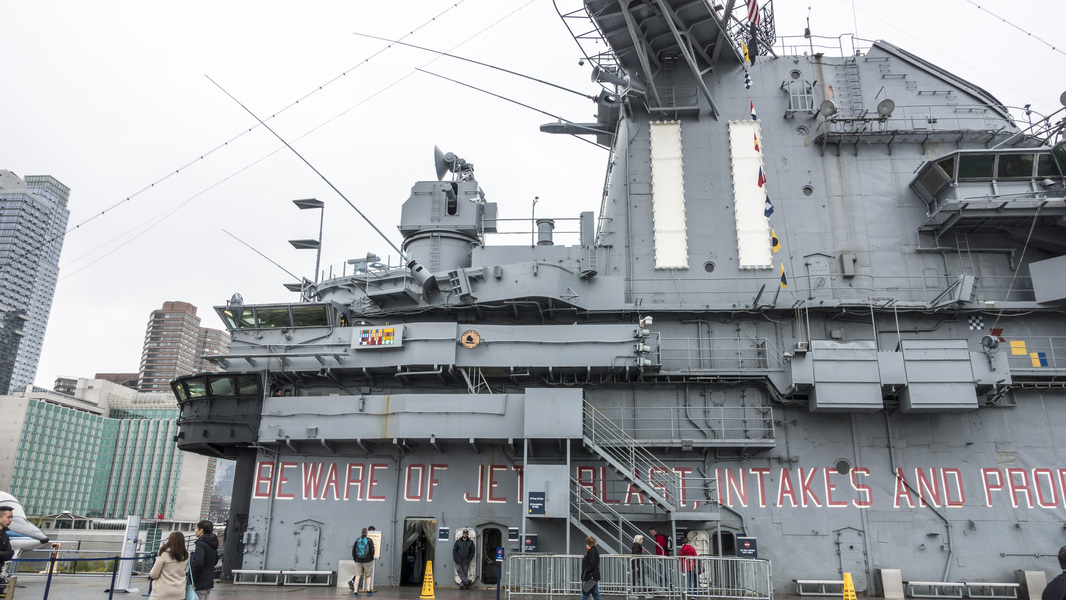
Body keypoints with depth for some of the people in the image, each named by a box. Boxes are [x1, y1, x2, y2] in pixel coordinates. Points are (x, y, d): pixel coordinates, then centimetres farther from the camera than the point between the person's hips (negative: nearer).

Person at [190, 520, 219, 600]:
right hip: (210, 581, 9)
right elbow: (215, 560, 23)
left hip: (201, 582, -9)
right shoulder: (212, 544, 12)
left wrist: (193, 580, -17)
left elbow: (198, 563, -25)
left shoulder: (201, 543, -16)